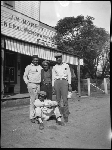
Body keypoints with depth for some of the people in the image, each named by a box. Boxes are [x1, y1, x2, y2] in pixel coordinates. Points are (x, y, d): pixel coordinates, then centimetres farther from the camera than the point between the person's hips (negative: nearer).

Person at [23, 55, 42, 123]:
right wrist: (27, 83, -3)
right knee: (33, 100, -7)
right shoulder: (29, 67, 8)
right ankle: (32, 116, -2)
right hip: (32, 84, -3)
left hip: (39, 85, 4)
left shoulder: (40, 67, 17)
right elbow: (25, 76, 9)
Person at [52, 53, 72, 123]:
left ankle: (66, 116, -5)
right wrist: (53, 86, 5)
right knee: (58, 99, 0)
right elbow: (53, 77, 13)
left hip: (64, 82, -2)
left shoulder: (66, 66, 11)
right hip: (57, 82, 2)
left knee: (65, 99, -9)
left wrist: (69, 85, 1)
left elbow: (69, 75, 9)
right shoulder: (54, 67, 14)